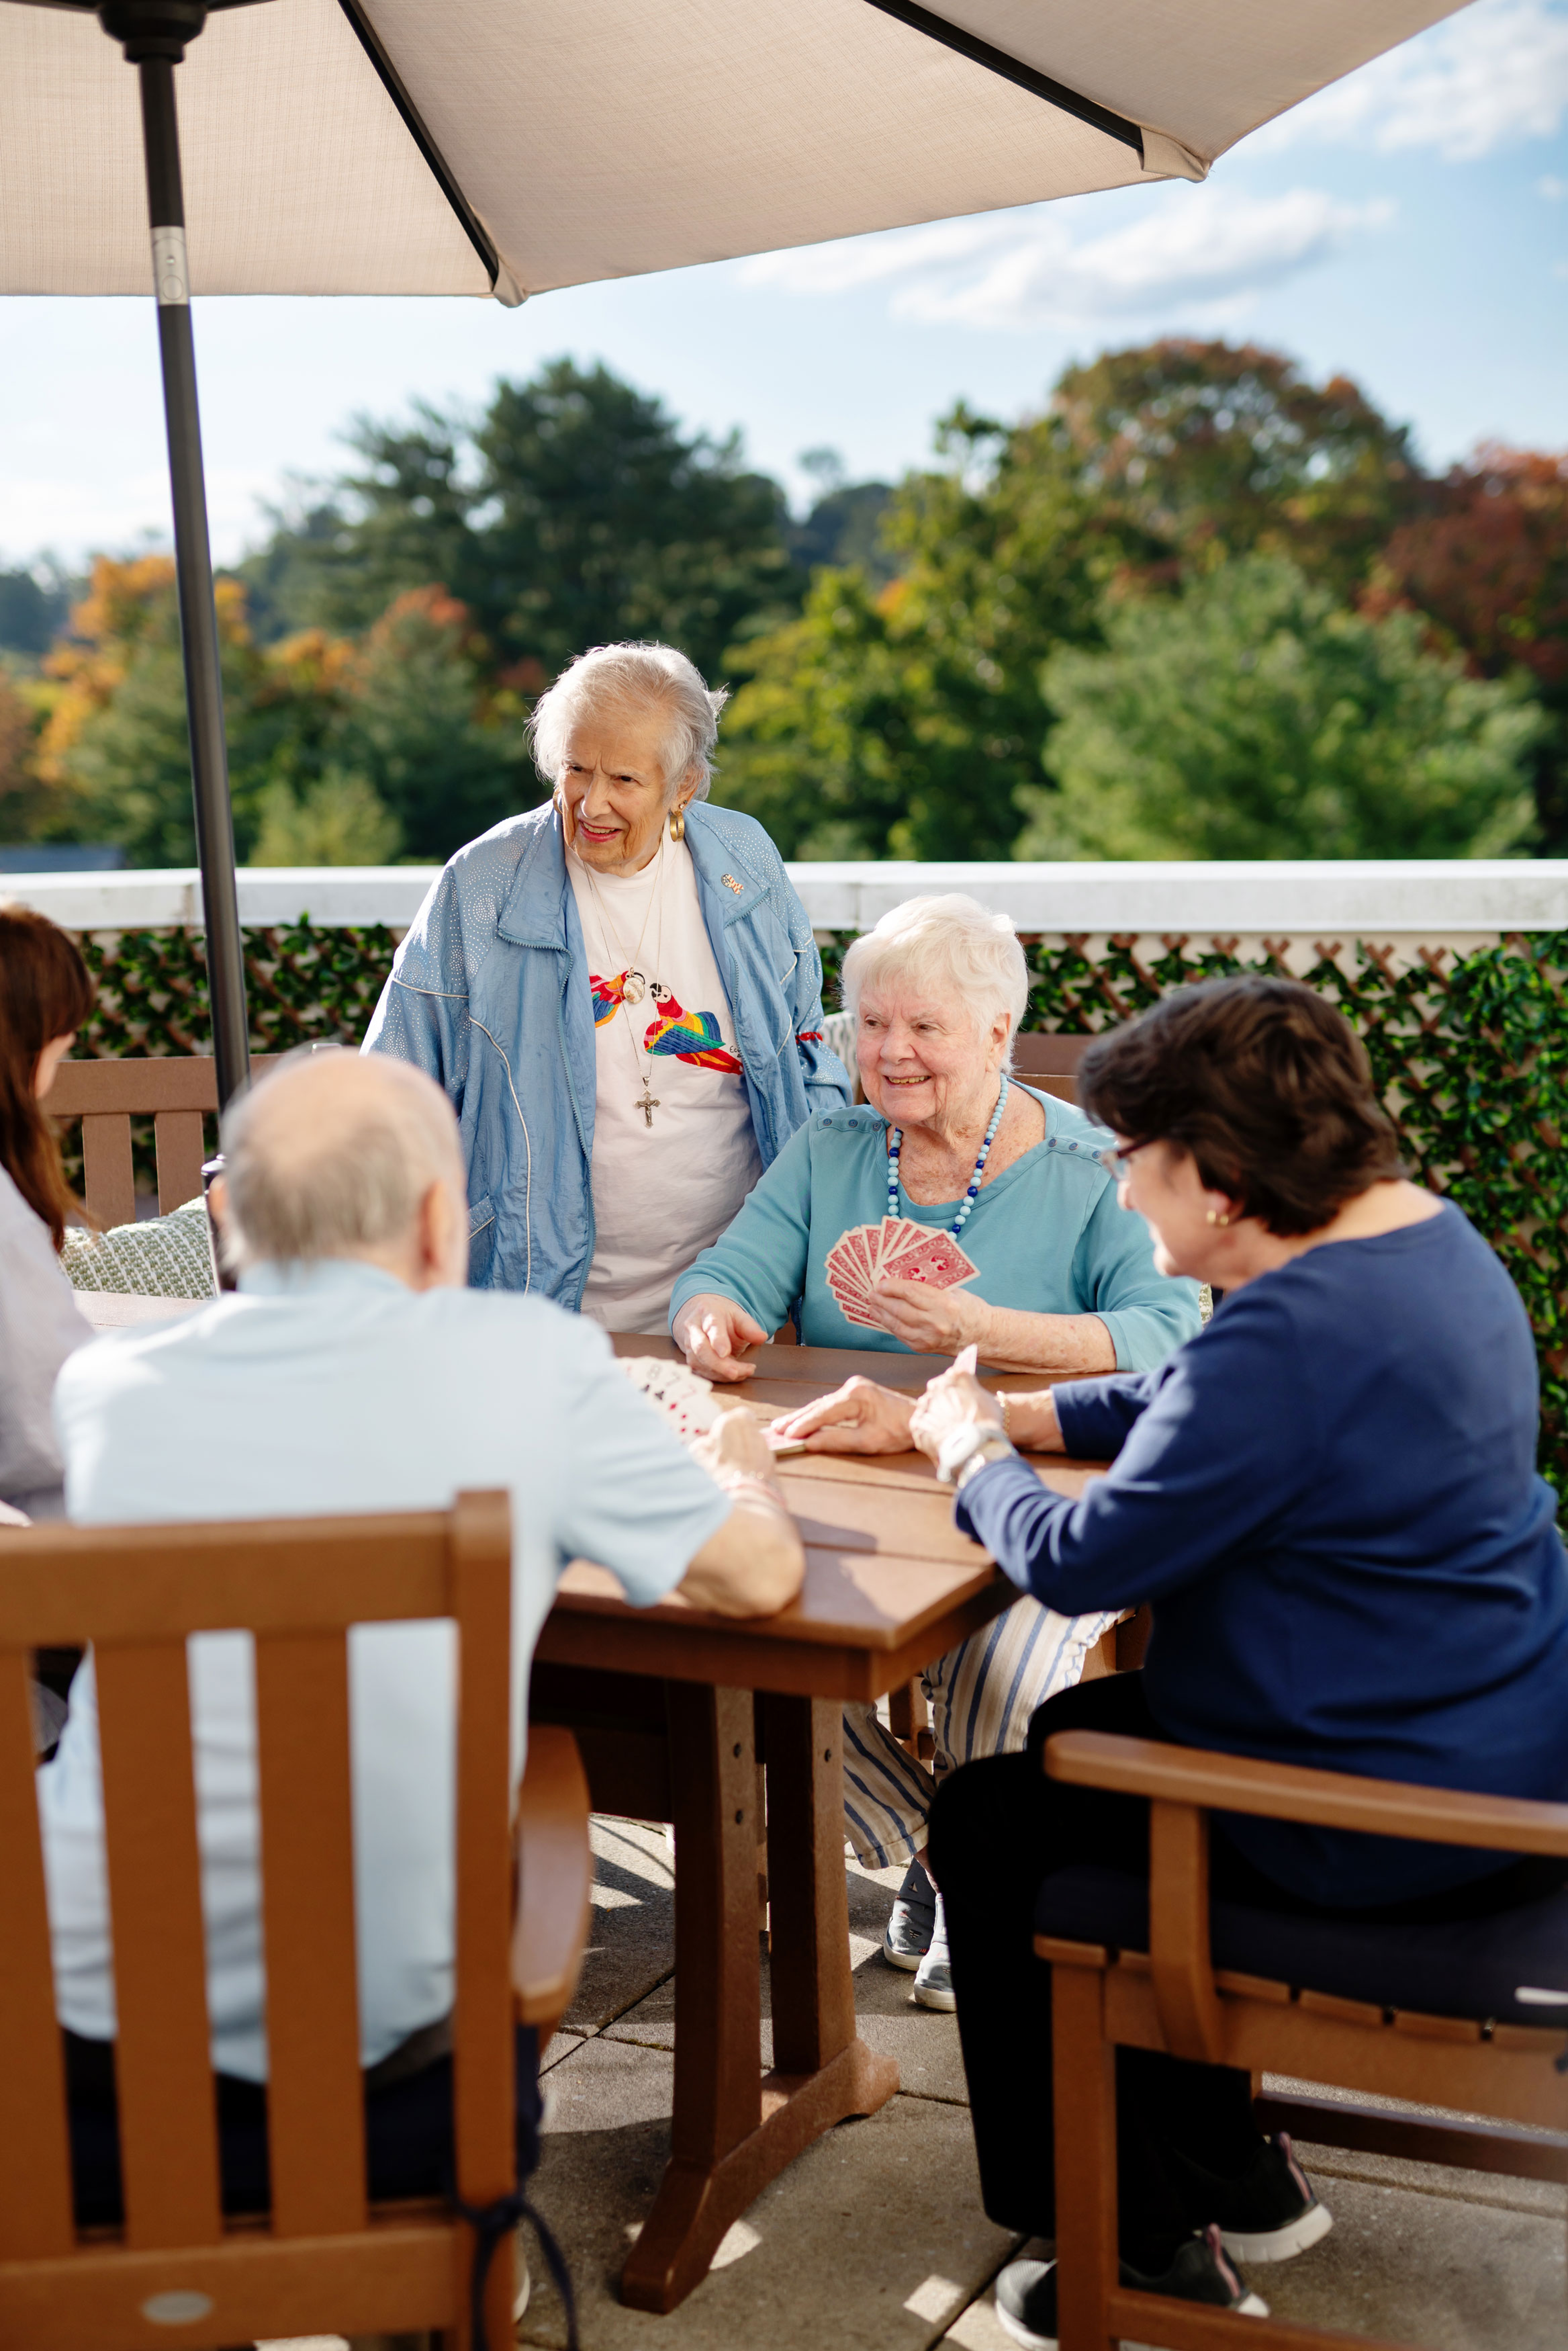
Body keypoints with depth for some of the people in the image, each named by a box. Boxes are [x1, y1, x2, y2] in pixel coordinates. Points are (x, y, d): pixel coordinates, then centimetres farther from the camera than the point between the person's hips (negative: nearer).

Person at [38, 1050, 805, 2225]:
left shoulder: (106, 1384, -3)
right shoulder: (533, 1359, -12)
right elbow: (760, 1574, -1)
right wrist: (739, 1469, 22)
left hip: (93, 2023, 1)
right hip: (374, 2034, -1)